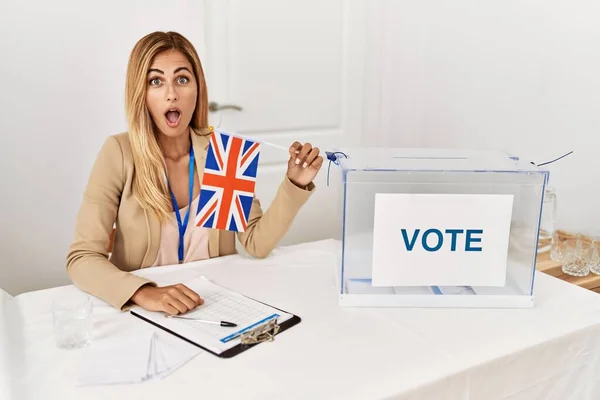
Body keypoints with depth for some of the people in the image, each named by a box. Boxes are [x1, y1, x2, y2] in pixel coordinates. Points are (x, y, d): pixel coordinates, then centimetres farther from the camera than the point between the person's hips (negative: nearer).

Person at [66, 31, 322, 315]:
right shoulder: (119, 153, -10)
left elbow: (257, 243, -3)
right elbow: (82, 258, -14)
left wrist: (294, 185, -17)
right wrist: (143, 293, -31)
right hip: (142, 311, -1)